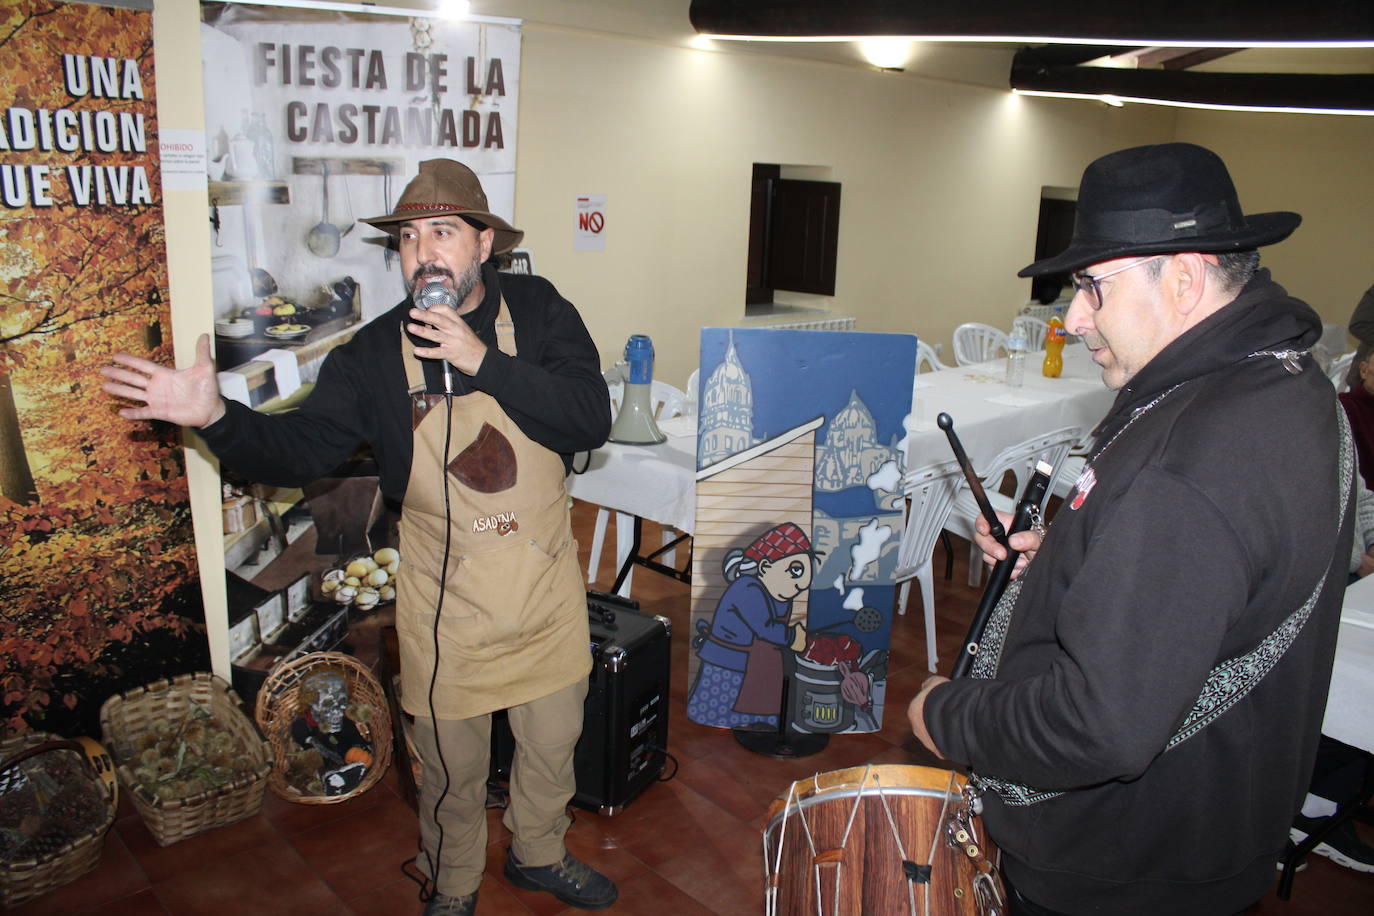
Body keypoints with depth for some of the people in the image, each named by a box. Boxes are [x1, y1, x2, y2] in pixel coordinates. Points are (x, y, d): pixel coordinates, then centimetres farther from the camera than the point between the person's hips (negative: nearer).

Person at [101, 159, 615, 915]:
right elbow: (299, 449, -10)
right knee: (452, 768, 17)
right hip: (449, 603, -1)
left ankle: (539, 855, 51)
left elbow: (590, 421, -19)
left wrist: (485, 363, -27)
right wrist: (217, 419, -29)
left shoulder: (540, 312, -8)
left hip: (546, 591, 1)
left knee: (552, 745, 21)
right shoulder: (375, 353, -7)